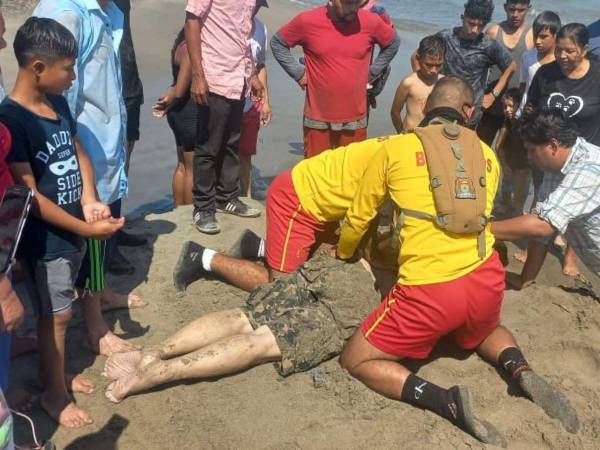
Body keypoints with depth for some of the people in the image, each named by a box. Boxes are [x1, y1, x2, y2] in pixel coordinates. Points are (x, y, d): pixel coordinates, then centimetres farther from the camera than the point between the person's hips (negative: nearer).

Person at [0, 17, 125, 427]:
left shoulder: (58, 103, 2)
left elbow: (78, 151, 12)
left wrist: (89, 199, -7)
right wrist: (86, 228, -21)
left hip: (73, 228, 7)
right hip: (45, 239, -7)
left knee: (60, 311, 21)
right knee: (56, 315, 7)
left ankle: (58, 374, 40)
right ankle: (54, 394, 26)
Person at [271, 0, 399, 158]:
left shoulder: (371, 22, -5)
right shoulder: (307, 20, -8)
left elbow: (393, 43, 14)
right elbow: (277, 43, 6)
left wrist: (372, 73, 8)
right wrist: (298, 73, -1)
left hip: (354, 118, 1)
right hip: (318, 117, -1)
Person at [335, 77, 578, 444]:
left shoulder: (395, 149, 4)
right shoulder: (487, 155, 15)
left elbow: (359, 219, 14)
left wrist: (343, 255, 36)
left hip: (429, 288, -5)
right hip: (487, 278, 5)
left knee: (357, 361, 12)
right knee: (485, 329, 39)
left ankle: (447, 402, -8)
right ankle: (521, 372, 8)